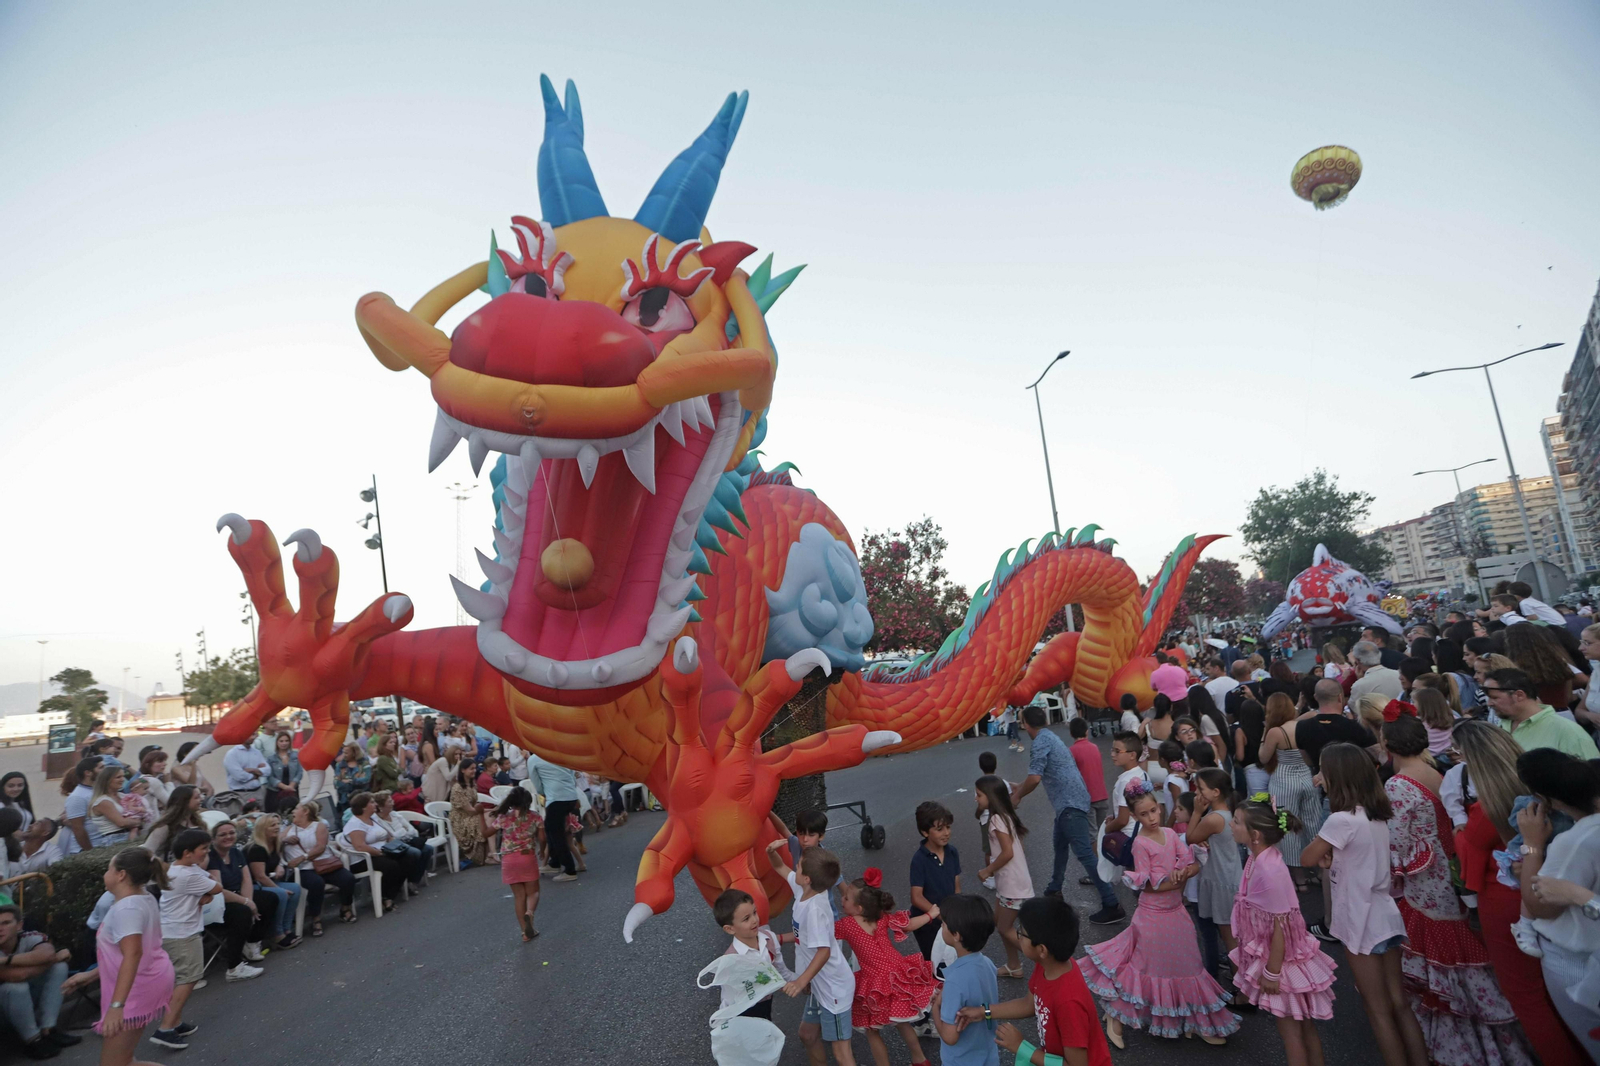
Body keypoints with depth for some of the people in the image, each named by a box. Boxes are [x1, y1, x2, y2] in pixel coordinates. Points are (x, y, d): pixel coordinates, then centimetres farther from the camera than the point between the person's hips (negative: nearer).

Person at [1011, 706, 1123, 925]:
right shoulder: (1049, 737, 18)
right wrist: (1019, 788, 38)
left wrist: (1017, 796, -6)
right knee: (1060, 845, 22)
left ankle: (1112, 906, -8)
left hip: (1070, 803, -11)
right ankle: (1054, 891, 37)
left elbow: (1035, 778, -22)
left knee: (1084, 852, -9)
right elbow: (1043, 775, 31)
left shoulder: (1041, 741, -13)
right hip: (1071, 800, 11)